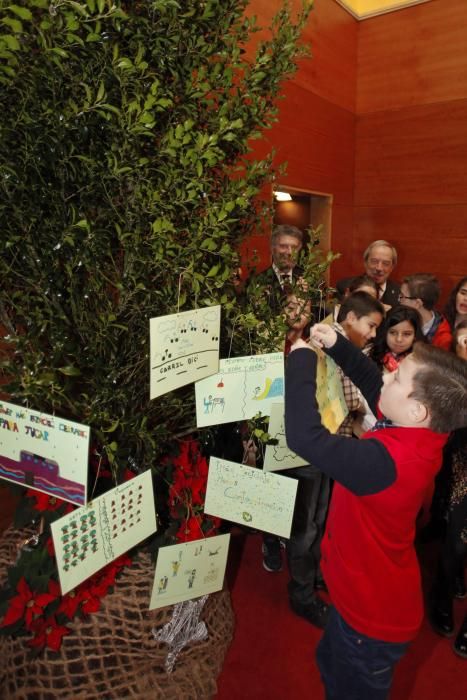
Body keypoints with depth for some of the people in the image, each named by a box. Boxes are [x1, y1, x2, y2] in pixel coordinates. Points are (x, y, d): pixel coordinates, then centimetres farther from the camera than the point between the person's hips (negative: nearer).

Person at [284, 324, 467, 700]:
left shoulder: (387, 460, -42)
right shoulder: (426, 431, -13)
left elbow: (304, 437, -44)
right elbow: (372, 383, 2)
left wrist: (301, 360, -31)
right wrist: (336, 344, -9)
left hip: (375, 614, -8)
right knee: (332, 665, 33)